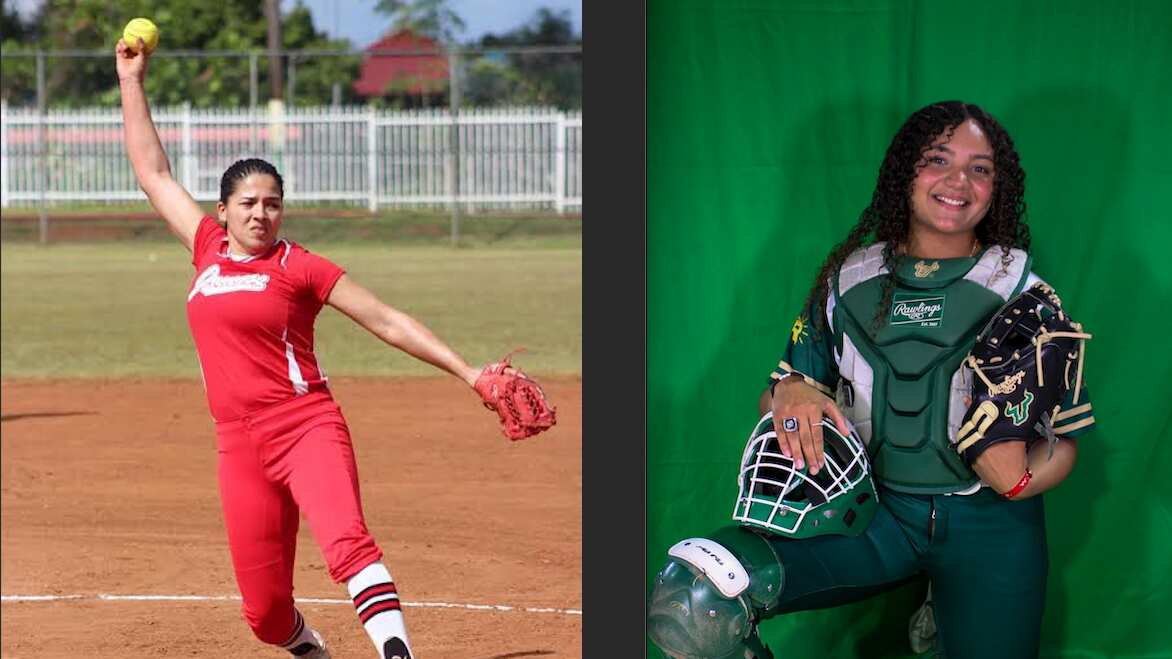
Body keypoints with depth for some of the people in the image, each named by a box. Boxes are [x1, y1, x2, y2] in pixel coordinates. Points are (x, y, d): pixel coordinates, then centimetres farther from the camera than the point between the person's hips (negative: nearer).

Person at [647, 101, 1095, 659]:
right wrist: (788, 391, -13)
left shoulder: (1021, 290, 4)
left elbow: (1066, 435, 3)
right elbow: (775, 395, 13)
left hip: (988, 528, 1)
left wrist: (1021, 478, -20)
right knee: (694, 595, -24)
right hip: (871, 513, 0)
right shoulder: (850, 279, 8)